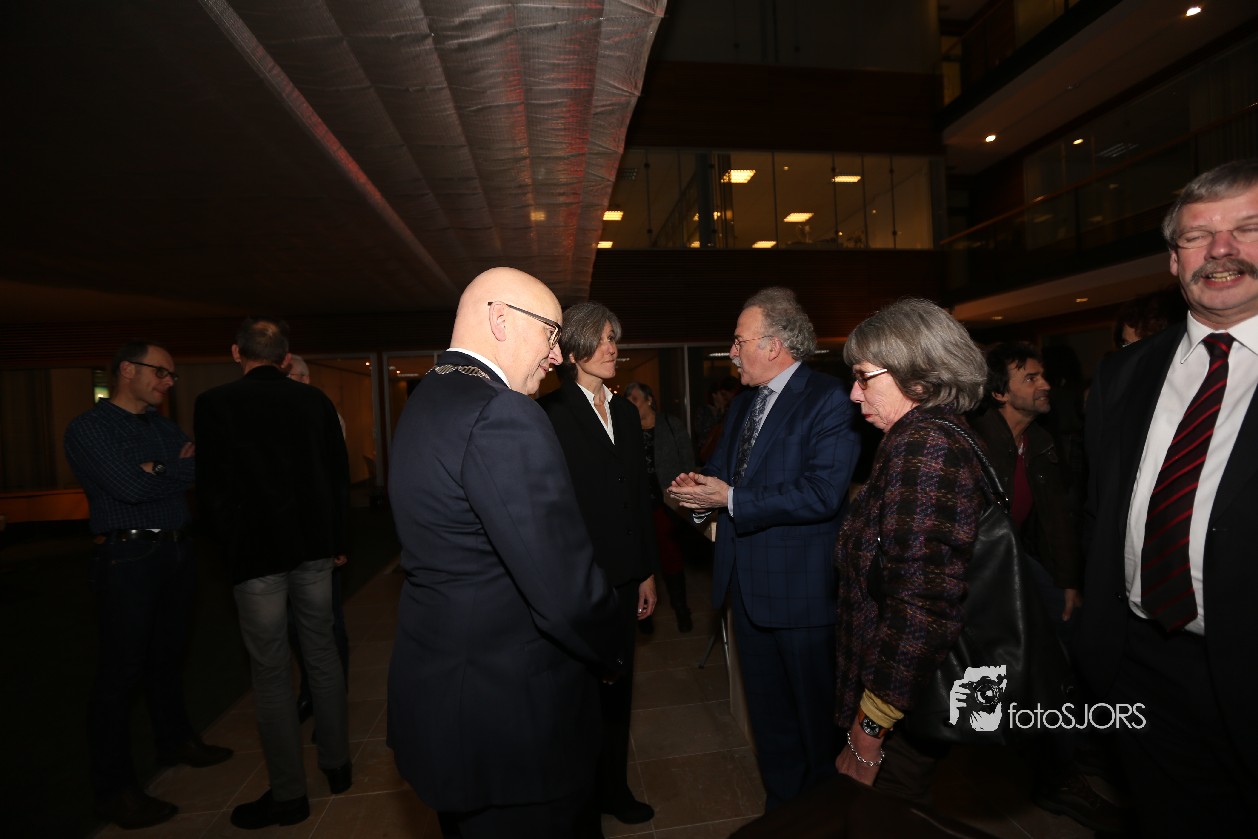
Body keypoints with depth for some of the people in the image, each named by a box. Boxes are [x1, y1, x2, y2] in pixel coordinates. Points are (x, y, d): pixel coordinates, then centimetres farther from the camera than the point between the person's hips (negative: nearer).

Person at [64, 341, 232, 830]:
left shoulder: (166, 428, 14)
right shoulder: (89, 428, -7)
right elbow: (130, 486, -19)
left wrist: (162, 470, -11)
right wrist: (180, 469, -5)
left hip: (176, 552, 7)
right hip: (127, 558, -6)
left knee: (168, 656, 18)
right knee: (121, 671, -1)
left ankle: (174, 740, 34)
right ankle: (114, 787, 11)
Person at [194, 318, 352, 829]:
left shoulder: (215, 404, -7)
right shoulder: (315, 400, 1)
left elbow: (213, 489, -7)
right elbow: (339, 476, 5)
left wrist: (232, 543, 10)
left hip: (256, 552, -3)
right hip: (314, 545, 4)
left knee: (271, 670, 6)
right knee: (322, 654, 15)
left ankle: (288, 794, 17)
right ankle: (337, 763, 28)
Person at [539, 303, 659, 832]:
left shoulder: (625, 412, 9)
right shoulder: (551, 412, -13)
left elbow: (640, 496, 12)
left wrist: (648, 571, 13)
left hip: (625, 575, 6)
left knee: (618, 687, 19)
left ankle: (614, 789, 40)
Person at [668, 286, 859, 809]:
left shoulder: (828, 399, -14)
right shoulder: (742, 405, 12)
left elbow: (822, 492, -24)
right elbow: (723, 469, 14)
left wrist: (731, 500, -24)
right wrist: (699, 487, -10)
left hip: (802, 588, -7)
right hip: (747, 584, 8)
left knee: (817, 716, 12)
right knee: (768, 712, 22)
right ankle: (781, 807, 43)